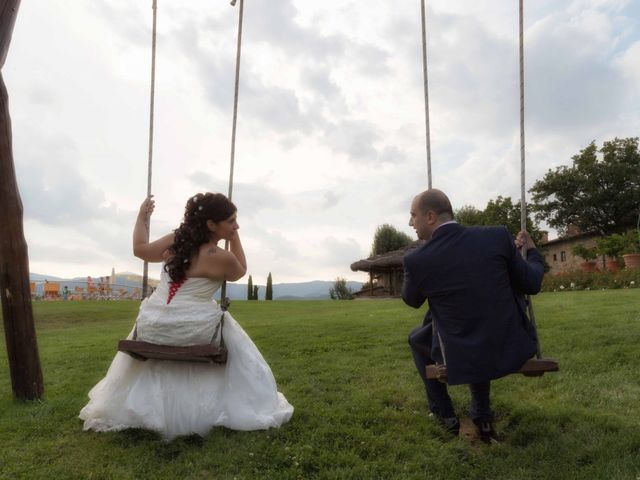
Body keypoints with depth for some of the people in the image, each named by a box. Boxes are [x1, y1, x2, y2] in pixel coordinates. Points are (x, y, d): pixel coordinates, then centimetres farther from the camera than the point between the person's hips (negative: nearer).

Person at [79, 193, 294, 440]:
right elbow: (240, 272, 7)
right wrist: (235, 238, 7)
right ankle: (240, 407, 31)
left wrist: (142, 217, 27)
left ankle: (123, 410, 57)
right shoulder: (221, 257, -15)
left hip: (154, 325, 5)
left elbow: (140, 249, 14)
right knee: (233, 342, 23)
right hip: (193, 329, -5)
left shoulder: (176, 240, 0)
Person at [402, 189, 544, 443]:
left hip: (461, 360, -3)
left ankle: (445, 415, 34)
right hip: (513, 348, 3)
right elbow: (532, 284, 2)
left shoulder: (417, 260, -14)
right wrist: (532, 250, 21)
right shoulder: (498, 236, -9)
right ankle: (482, 417, 37)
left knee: (416, 338, 29)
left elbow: (412, 301, 6)